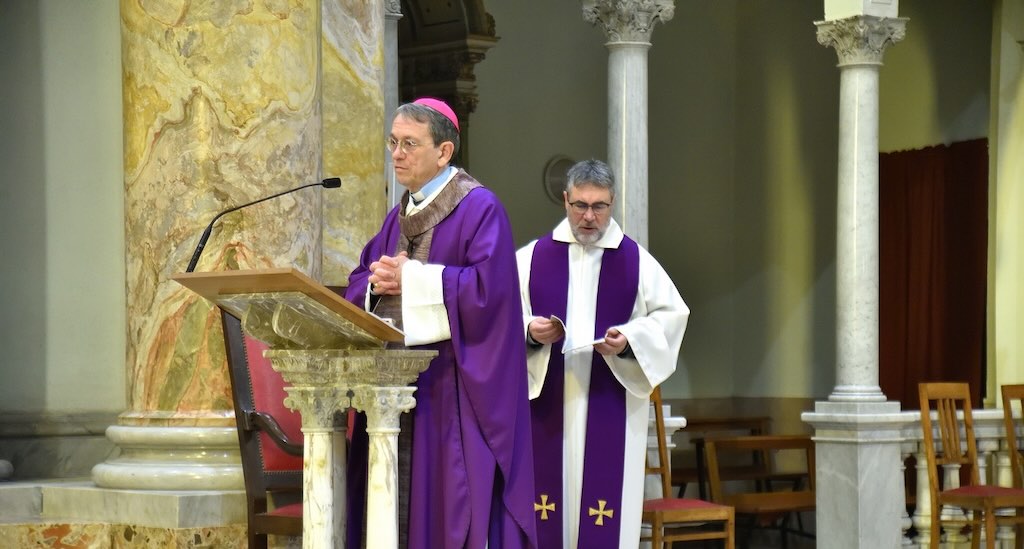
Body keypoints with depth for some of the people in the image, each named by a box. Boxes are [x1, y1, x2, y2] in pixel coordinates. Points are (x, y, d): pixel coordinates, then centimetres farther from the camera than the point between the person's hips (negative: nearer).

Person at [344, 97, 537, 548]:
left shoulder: (480, 208, -6)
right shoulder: (398, 216, 18)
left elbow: (488, 286, -18)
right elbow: (358, 284, 17)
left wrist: (411, 278, -14)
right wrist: (377, 284, -6)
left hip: (455, 386, -7)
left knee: (454, 494, -9)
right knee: (402, 502, 4)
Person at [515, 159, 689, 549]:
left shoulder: (636, 261, 5)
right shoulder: (531, 258, 6)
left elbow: (670, 316, 4)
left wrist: (629, 340, -12)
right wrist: (528, 331, -15)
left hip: (611, 408, -1)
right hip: (547, 405, 1)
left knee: (606, 504, -4)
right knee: (549, 499, -1)